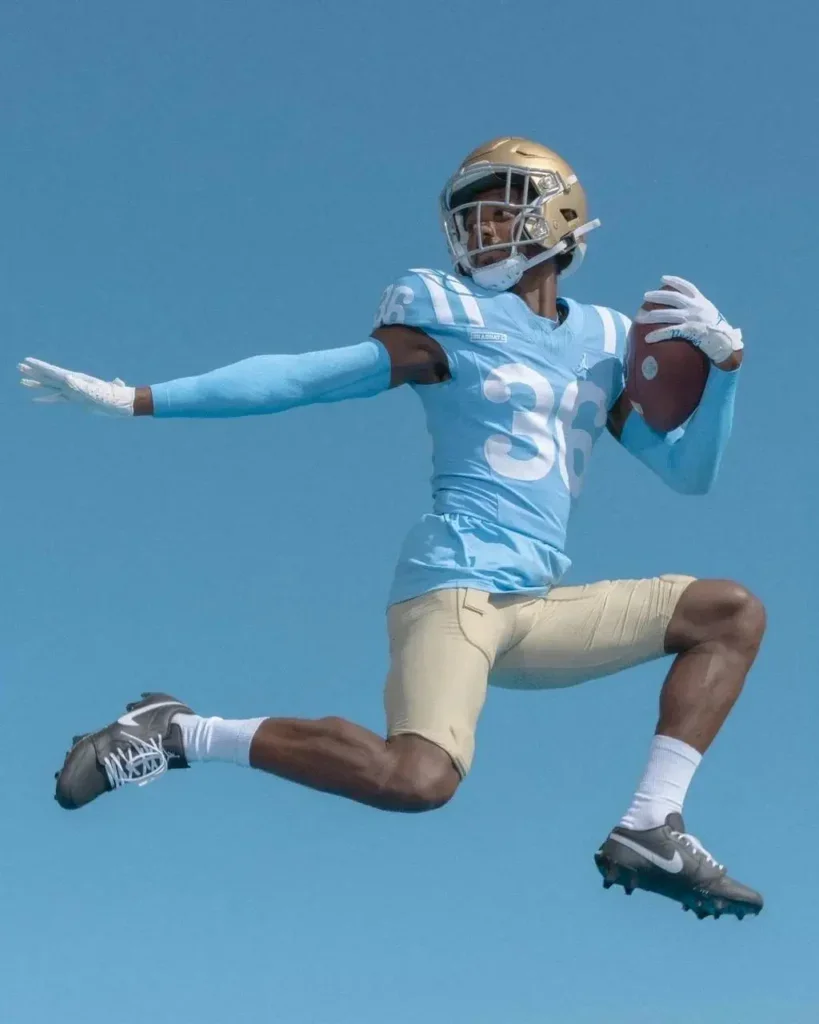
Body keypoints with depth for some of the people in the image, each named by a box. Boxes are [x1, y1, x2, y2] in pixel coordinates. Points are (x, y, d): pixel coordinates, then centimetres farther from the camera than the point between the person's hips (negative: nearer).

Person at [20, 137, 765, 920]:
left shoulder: (604, 346, 19)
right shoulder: (453, 317, 3)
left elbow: (689, 473, 20)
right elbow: (301, 379, -1)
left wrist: (723, 359, 4)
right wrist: (134, 400, -6)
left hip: (538, 610, 7)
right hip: (456, 582, -7)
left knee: (733, 613, 6)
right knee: (417, 780, -30)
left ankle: (649, 833, -3)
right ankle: (177, 733, -13)